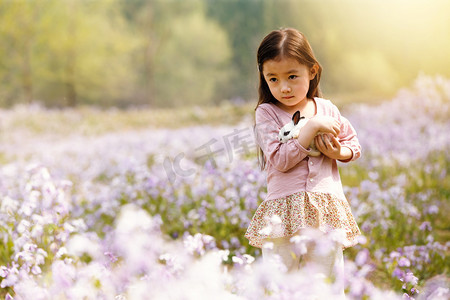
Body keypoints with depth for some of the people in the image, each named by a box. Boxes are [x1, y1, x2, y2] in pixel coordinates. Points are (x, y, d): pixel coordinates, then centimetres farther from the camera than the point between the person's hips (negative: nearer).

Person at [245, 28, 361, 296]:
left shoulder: (327, 109, 8)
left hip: (327, 211, 3)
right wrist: (312, 127, -16)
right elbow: (280, 160, -13)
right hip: (285, 213, -3)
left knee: (328, 279, 6)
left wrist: (339, 152, -2)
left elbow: (354, 144, 20)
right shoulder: (267, 113, -2)